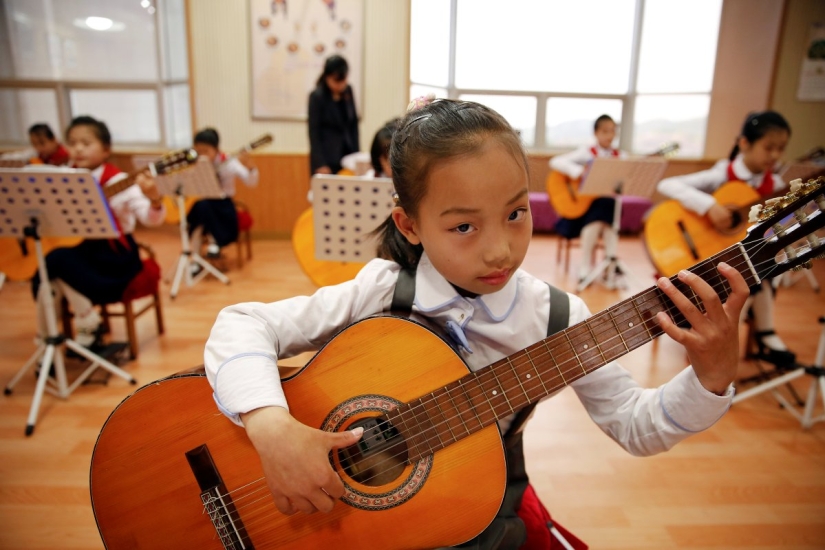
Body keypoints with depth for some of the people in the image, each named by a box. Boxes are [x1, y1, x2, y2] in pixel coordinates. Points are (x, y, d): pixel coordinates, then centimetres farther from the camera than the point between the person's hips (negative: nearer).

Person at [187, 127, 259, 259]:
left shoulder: (229, 163, -8)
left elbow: (251, 182, -17)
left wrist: (251, 167, -36)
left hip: (222, 203, -3)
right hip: (201, 203, 3)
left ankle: (213, 241, -6)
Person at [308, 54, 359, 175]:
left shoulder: (348, 91, 7)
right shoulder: (317, 96, -8)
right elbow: (314, 133, -8)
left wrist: (357, 154, 8)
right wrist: (320, 165, -12)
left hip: (347, 155, 5)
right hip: (327, 160, -5)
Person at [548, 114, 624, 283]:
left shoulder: (620, 157, 11)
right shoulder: (586, 152, 2)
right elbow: (555, 162, -12)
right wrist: (578, 171, -24)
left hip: (608, 203, 2)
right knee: (597, 220, -31)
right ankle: (585, 267, -23)